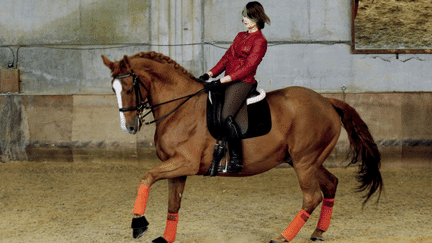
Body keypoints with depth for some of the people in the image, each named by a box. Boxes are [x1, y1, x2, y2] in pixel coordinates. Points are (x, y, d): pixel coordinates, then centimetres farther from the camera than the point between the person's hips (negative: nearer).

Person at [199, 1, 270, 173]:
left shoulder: (260, 41, -4)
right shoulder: (240, 36, 23)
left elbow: (248, 67, -13)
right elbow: (227, 58, 20)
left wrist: (221, 81, -19)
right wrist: (210, 74, 5)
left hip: (243, 82, -9)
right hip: (228, 81, 9)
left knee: (227, 116, -27)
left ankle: (236, 159, -24)